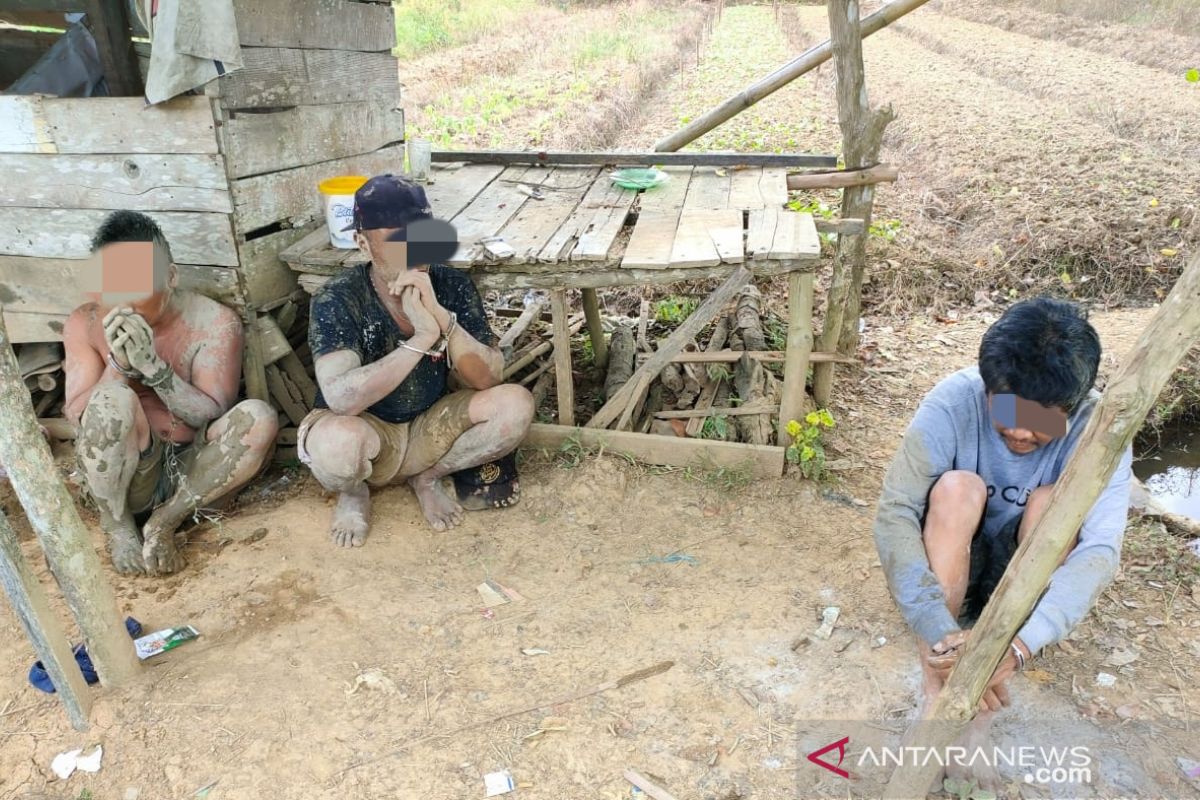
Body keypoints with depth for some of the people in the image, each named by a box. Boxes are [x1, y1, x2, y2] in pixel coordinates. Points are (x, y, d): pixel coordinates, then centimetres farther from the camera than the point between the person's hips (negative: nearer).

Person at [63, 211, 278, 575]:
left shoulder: (214, 322, -10)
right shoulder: (85, 324, -4)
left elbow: (215, 417, -13)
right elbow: (77, 416, -8)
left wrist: (153, 368, -28)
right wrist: (119, 367, -27)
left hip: (195, 473, 0)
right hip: (123, 477, 1)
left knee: (259, 417, -28)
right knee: (112, 400, -30)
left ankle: (165, 520, -14)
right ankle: (117, 526, -9)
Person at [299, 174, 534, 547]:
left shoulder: (453, 285, -12)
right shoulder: (336, 301, -21)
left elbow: (487, 379, -19)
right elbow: (341, 398, -34)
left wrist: (440, 316, -34)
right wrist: (422, 338, -40)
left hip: (431, 428, 3)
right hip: (367, 433, -3)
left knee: (515, 405, -20)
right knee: (338, 440, -38)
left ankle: (428, 477, 4)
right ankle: (353, 493, 1)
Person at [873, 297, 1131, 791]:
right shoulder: (953, 402, -25)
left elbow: (1100, 550, -34)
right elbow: (893, 515, -33)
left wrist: (1018, 645, -49)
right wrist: (943, 633, -45)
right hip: (948, 568, -1)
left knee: (1053, 503, -29)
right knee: (958, 488, -31)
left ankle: (980, 716, -27)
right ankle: (934, 699, -29)